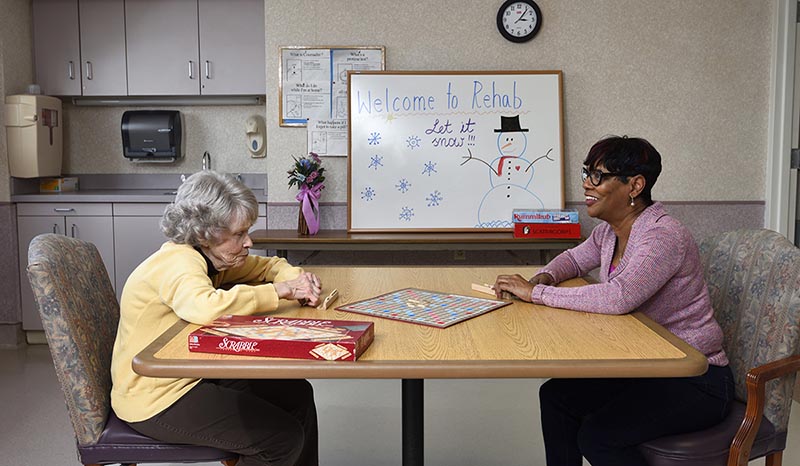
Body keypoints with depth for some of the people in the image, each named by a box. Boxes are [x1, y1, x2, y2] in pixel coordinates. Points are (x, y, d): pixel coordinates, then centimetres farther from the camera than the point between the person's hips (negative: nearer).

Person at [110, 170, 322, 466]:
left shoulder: (209, 257, 3)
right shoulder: (178, 262, -24)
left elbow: (268, 265, 15)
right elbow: (205, 307, -46)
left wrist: (298, 279, -9)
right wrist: (279, 290, -33)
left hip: (192, 375, 9)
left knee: (297, 396, 10)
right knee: (283, 437, -14)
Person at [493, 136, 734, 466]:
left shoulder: (664, 236, -24)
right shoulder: (610, 230, 4)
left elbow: (617, 298, -37)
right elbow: (575, 259, 22)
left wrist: (536, 293, -29)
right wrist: (542, 278, -2)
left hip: (696, 381, -9)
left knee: (597, 436, -22)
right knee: (556, 395, -1)